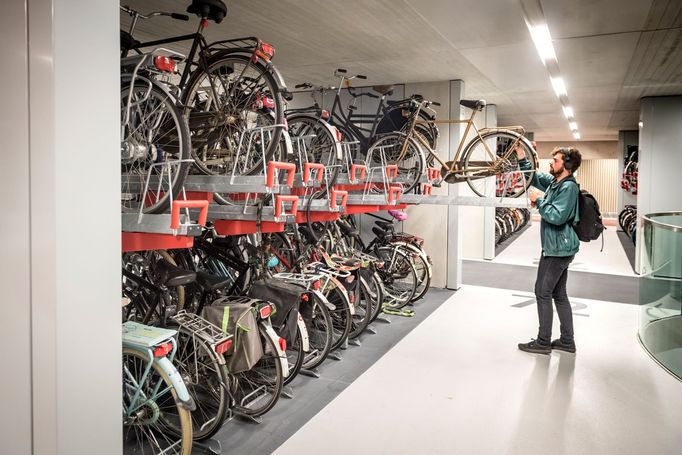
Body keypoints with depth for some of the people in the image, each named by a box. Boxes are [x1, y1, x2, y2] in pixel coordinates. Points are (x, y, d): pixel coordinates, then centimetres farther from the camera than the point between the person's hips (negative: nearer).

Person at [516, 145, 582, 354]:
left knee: (543, 293, -2)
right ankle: (567, 341, 23)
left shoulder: (569, 187, -17)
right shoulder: (554, 182, 10)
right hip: (557, 248, 9)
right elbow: (533, 175, 20)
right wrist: (521, 155, 9)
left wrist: (539, 200, -16)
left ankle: (543, 342, 7)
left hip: (557, 249, -9)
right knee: (559, 295, 14)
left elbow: (557, 216, -27)